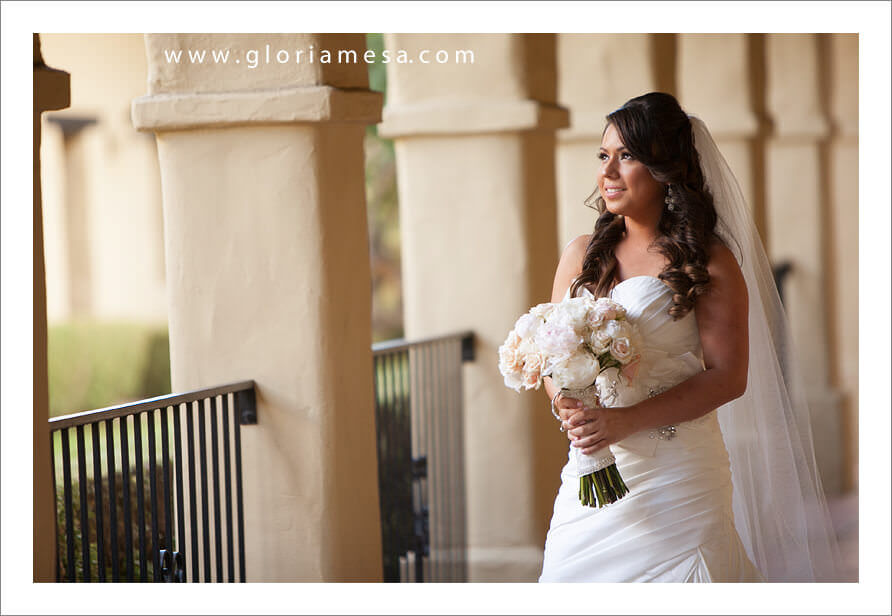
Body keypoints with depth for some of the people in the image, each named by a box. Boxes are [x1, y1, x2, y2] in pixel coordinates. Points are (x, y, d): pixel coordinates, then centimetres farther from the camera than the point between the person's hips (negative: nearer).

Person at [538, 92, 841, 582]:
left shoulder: (709, 262, -4)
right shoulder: (581, 255, 11)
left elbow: (728, 376, -11)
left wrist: (627, 421, -19)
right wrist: (564, 404, -10)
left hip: (677, 478, -4)